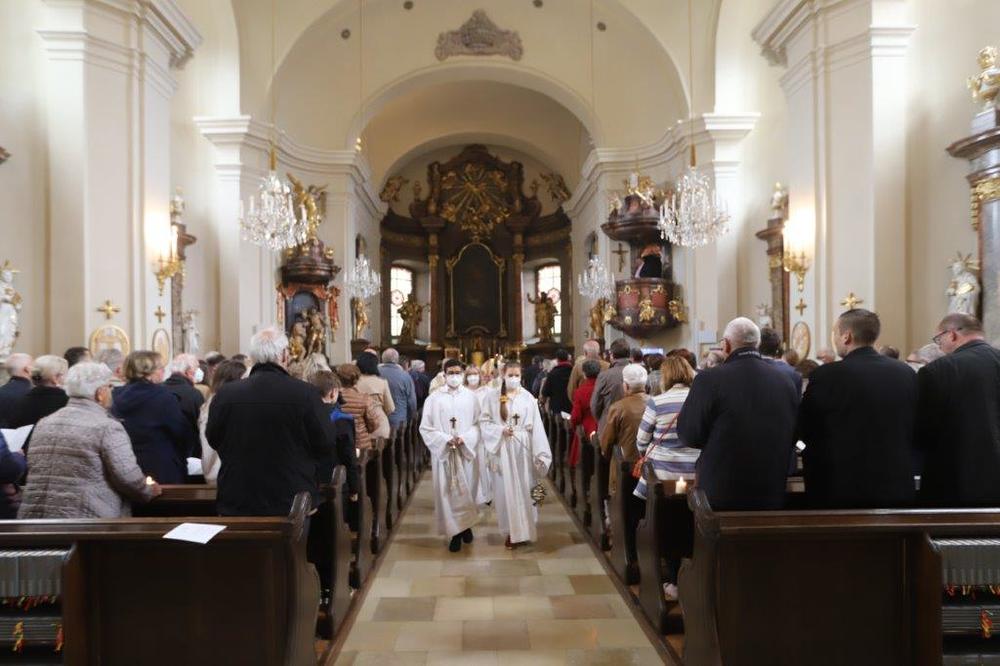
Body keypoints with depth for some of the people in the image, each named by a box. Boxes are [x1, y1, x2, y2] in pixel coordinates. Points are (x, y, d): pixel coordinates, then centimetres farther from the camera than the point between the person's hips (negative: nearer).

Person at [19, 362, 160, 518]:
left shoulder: (43, 424, 11)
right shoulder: (107, 427, -10)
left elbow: (32, 469, 17)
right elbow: (127, 476, -14)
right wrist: (149, 491, 5)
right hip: (86, 526, -6)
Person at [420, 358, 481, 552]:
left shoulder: (471, 397, -1)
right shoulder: (434, 398, -4)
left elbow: (478, 425, 0)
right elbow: (425, 428, -3)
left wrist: (464, 439, -16)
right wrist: (446, 439, -15)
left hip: (466, 452, 1)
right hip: (443, 452, -1)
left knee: (467, 490, 10)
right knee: (447, 492, 2)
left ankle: (466, 525, 29)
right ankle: (455, 531, 12)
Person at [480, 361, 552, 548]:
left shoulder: (528, 398, -2)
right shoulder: (493, 398, -2)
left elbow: (536, 427, -3)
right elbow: (485, 422, 1)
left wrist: (539, 454, -7)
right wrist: (501, 430, -16)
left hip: (523, 449, 0)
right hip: (503, 449, 0)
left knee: (524, 489, 6)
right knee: (506, 489, 5)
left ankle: (524, 529, 20)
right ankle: (510, 531, 17)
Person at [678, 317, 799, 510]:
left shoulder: (709, 379, -16)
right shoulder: (786, 381, -2)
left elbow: (689, 435, -8)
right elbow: (792, 437, 9)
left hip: (720, 495, -4)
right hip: (773, 495, 4)